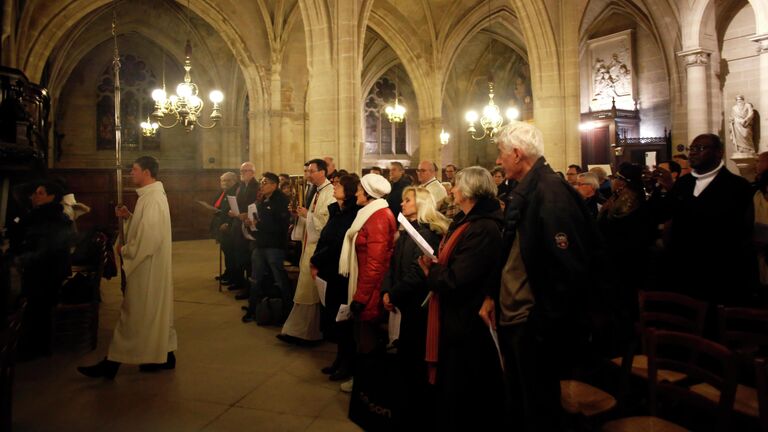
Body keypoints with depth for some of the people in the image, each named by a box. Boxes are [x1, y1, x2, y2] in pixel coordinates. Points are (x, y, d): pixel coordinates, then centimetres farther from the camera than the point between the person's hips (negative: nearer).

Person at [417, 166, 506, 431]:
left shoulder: (483, 230, -25)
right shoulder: (466, 221, 9)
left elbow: (454, 280, -28)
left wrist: (431, 272, -10)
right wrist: (433, 268, -7)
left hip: (466, 324, -10)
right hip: (456, 319, 10)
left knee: (461, 399, 9)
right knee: (449, 388, 24)